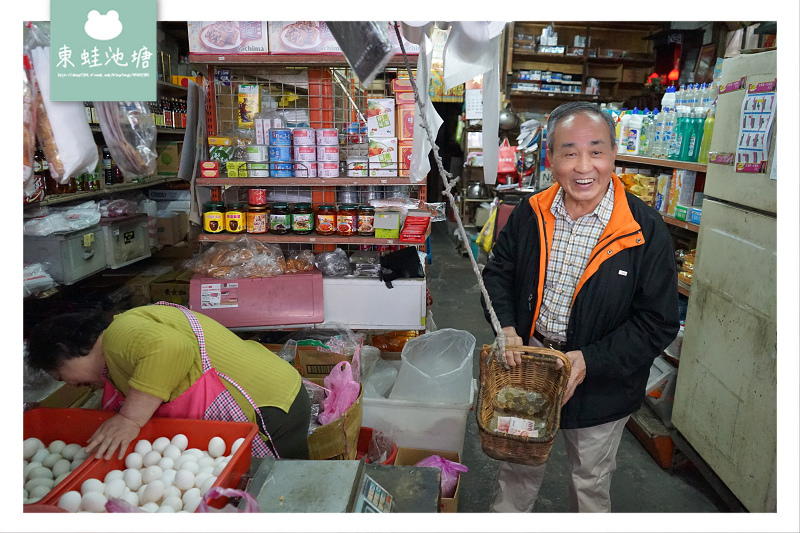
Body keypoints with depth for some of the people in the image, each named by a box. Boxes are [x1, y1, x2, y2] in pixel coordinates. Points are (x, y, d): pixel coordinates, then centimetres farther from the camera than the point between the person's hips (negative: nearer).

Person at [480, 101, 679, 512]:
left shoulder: (646, 231, -18)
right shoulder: (530, 214, -8)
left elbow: (657, 322, -14)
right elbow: (498, 272, 4)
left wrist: (592, 360, -22)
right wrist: (506, 327, -11)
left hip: (601, 385, -2)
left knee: (591, 481, 23)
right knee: (518, 467, 25)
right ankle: (505, 516, 51)